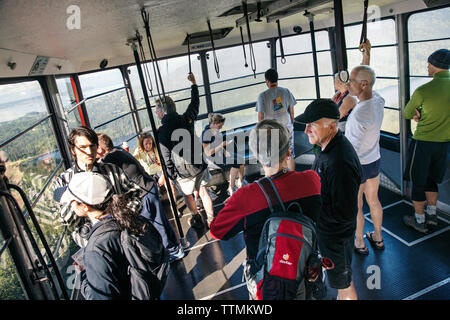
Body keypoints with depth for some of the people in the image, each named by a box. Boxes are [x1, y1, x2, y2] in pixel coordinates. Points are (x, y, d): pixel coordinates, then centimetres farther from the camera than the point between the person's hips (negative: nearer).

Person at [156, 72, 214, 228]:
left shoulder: (161, 132, -19)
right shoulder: (186, 119, -7)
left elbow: (166, 158, -17)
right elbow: (195, 103, 12)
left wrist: (170, 176, -4)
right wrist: (194, 83, 25)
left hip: (182, 171, -4)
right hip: (198, 165, 4)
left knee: (188, 195, 21)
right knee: (203, 191, 20)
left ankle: (197, 218, 38)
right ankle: (210, 219, 29)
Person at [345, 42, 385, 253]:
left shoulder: (359, 115, -31)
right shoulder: (378, 101, -7)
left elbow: (352, 149, -27)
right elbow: (369, 86, 16)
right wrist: (366, 60, 22)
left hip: (357, 165, -8)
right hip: (375, 161, 8)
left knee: (356, 206, 12)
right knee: (373, 200, 23)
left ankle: (359, 243, 32)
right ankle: (377, 238, 42)